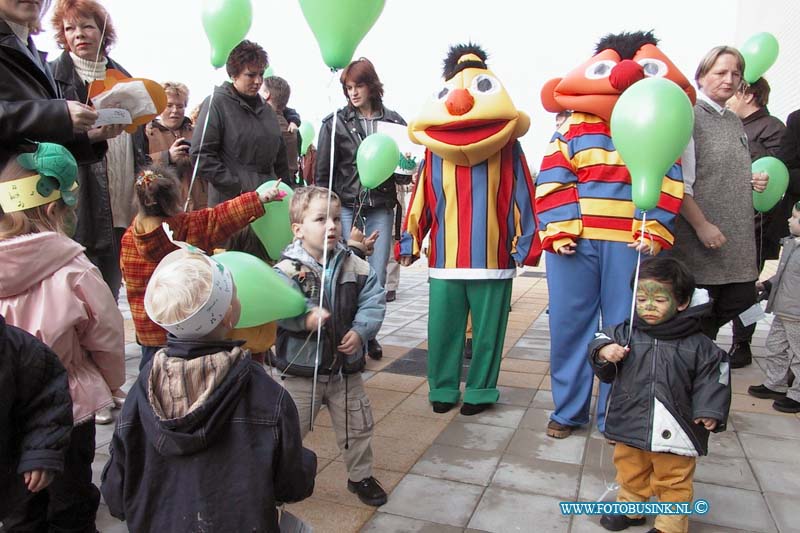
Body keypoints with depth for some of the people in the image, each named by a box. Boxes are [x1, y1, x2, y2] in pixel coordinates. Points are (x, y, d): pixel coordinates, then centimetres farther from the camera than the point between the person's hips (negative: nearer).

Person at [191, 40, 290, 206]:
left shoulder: (266, 108, 18)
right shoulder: (216, 103, -3)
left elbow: (279, 157, 22)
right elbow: (201, 155, -11)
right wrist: (238, 187, -15)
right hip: (230, 201, -6)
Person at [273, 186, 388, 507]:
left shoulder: (354, 266, -5)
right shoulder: (287, 269, -15)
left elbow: (373, 301, -2)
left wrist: (361, 330, -15)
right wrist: (306, 318, -40)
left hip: (346, 366, 4)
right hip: (301, 370, -3)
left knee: (357, 426, 18)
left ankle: (360, 476, 41)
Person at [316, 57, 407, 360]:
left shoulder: (393, 121, 8)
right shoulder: (335, 122, 3)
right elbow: (322, 171, 3)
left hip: (380, 208, 2)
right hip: (346, 206, -2)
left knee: (377, 275, 3)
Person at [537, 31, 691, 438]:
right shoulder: (575, 125, 7)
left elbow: (667, 183, 2)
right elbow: (552, 180, -1)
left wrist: (654, 232, -12)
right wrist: (558, 229, -13)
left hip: (631, 242, 1)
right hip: (573, 239, 0)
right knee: (568, 325, 5)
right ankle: (568, 410, 20)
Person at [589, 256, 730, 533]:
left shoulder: (697, 345, -9)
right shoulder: (625, 334, -5)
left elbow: (712, 377, -5)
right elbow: (601, 341, -6)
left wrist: (709, 410, -13)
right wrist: (604, 352, -27)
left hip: (674, 430, -2)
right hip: (630, 424, 3)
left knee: (674, 480, 15)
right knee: (630, 471, 23)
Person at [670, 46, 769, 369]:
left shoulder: (735, 122, 17)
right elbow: (679, 181, -16)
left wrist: (754, 182, 5)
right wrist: (702, 226, -19)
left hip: (737, 239, 8)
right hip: (697, 238, -8)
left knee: (740, 300, 11)